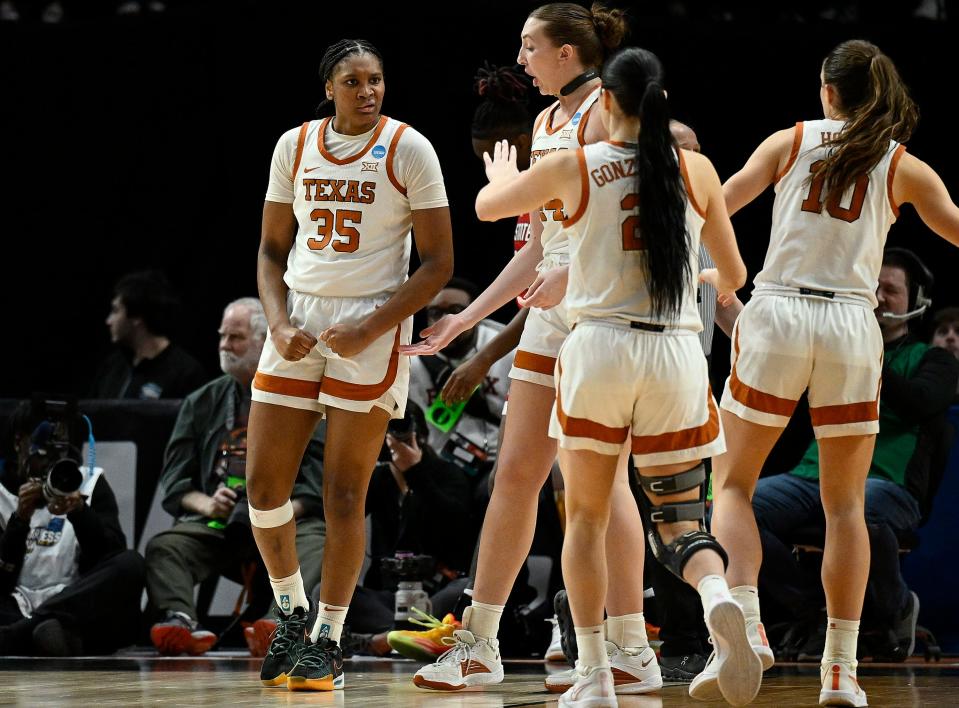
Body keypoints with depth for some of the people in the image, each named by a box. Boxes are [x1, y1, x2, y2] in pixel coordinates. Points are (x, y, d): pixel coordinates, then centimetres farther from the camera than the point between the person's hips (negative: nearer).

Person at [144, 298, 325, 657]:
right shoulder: (202, 402, 23)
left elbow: (320, 479, 3)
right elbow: (174, 479, 17)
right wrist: (206, 505, -4)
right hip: (216, 525, 3)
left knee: (318, 547, -36)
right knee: (163, 547, -27)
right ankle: (181, 622, -52)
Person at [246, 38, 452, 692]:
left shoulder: (408, 149, -4)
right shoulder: (295, 146, 8)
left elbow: (438, 263, -4)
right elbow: (273, 249, 14)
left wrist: (369, 328, -14)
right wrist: (279, 324, -3)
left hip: (371, 327, -4)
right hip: (299, 321, 4)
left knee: (345, 492, -4)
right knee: (264, 484, 0)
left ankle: (328, 640, 6)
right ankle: (293, 614, 21)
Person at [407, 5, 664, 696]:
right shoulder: (547, 123, 19)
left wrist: (569, 276, -25)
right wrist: (465, 320, 20)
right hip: (551, 311, 9)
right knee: (515, 472, 7)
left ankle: (632, 654, -5)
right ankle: (479, 645, 12)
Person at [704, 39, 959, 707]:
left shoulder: (791, 141, 8)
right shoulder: (904, 168, 7)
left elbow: (718, 204, -2)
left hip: (778, 314, -1)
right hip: (852, 327, 1)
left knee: (733, 482, 9)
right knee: (846, 505, 10)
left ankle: (744, 624, -13)